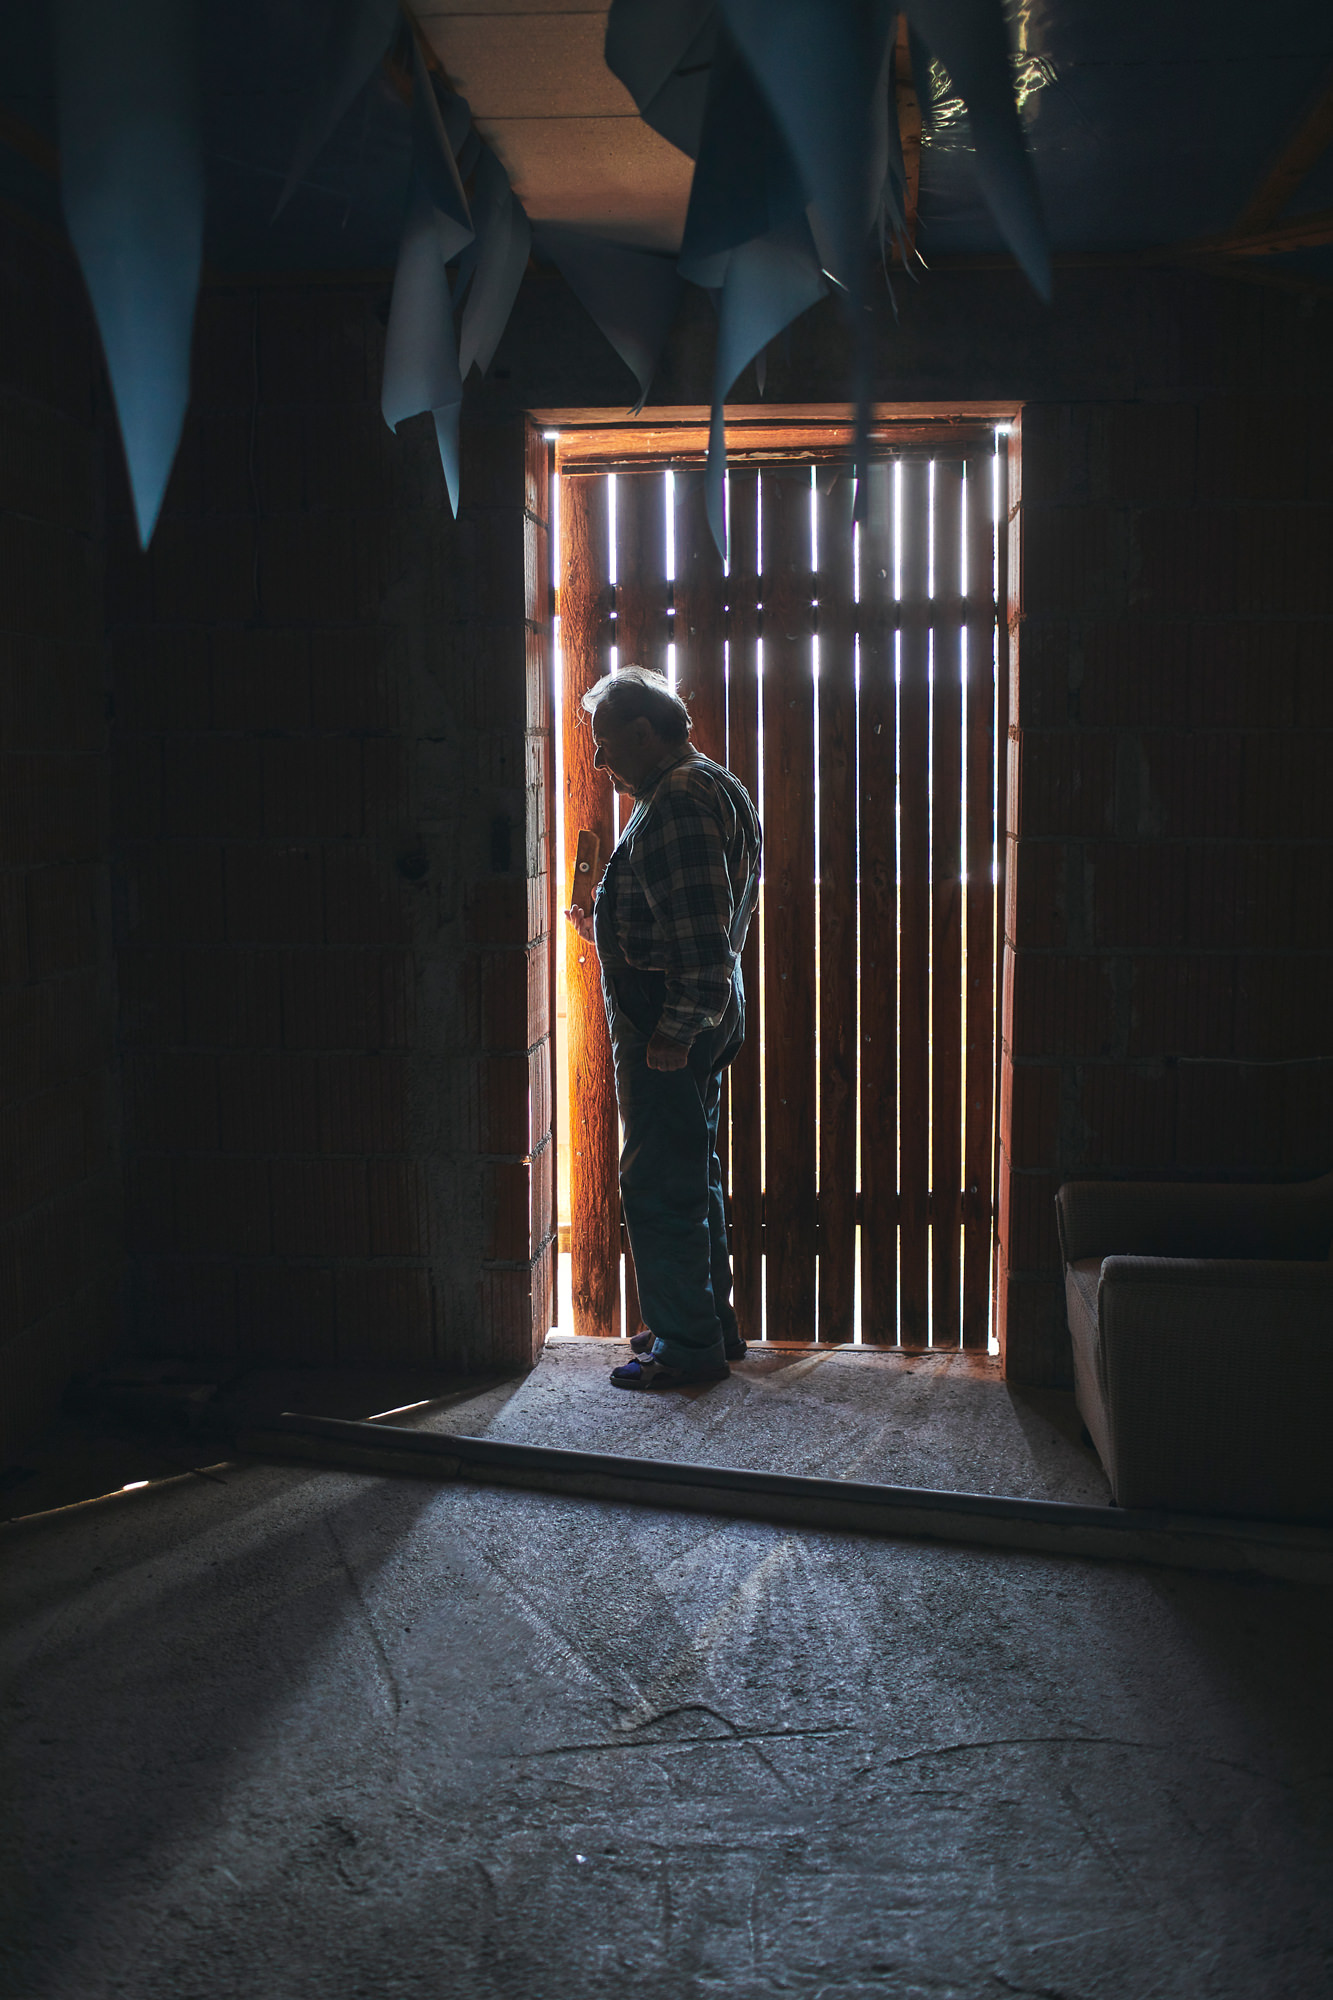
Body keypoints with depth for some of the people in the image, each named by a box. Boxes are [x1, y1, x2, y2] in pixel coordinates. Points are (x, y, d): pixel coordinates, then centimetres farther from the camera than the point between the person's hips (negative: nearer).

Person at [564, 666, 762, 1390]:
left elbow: (702, 934, -26)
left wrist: (677, 1025, -24)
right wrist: (610, 934, 26)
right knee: (691, 1178, 18)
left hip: (666, 1029, -11)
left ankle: (687, 1344, 6)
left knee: (658, 1185, -3)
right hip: (700, 1017, 11)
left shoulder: (678, 802, -19)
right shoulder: (708, 788, 16)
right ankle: (711, 1324, 29)